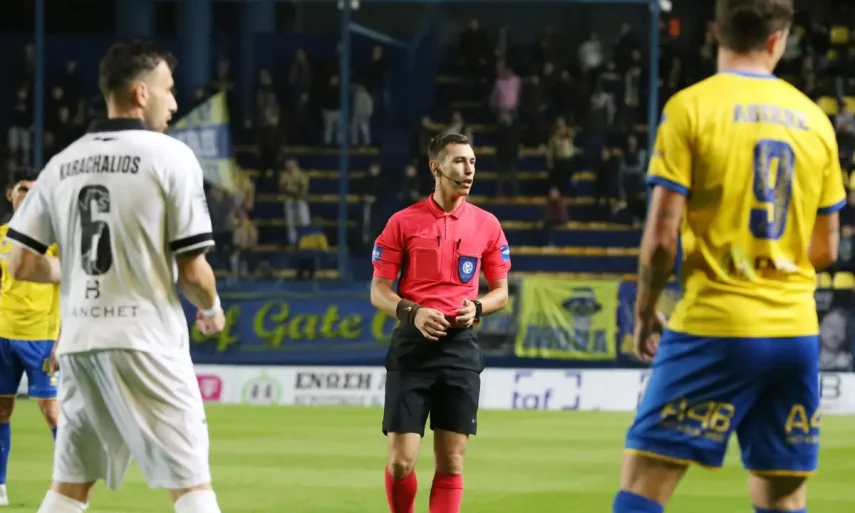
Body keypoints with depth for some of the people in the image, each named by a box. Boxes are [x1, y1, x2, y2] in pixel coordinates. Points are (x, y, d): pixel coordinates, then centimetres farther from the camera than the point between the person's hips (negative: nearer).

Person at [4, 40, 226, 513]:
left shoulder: (62, 163, 9)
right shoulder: (170, 156, -7)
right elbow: (192, 273, -9)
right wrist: (211, 309, 12)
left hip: (78, 342, 6)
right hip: (145, 342, -5)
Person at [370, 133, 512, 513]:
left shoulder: (486, 225, 7)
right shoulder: (404, 222, 0)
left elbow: (501, 293, 12)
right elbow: (378, 290, 2)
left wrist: (476, 308, -9)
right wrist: (412, 312, -16)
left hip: (461, 348, 2)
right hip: (413, 344, -2)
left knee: (452, 463, -1)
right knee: (400, 460, -5)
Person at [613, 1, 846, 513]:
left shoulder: (691, 108, -6)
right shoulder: (814, 119, 8)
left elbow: (661, 237, -9)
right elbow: (826, 248, 13)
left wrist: (645, 309, 6)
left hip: (714, 324, -4)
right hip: (796, 331, 4)